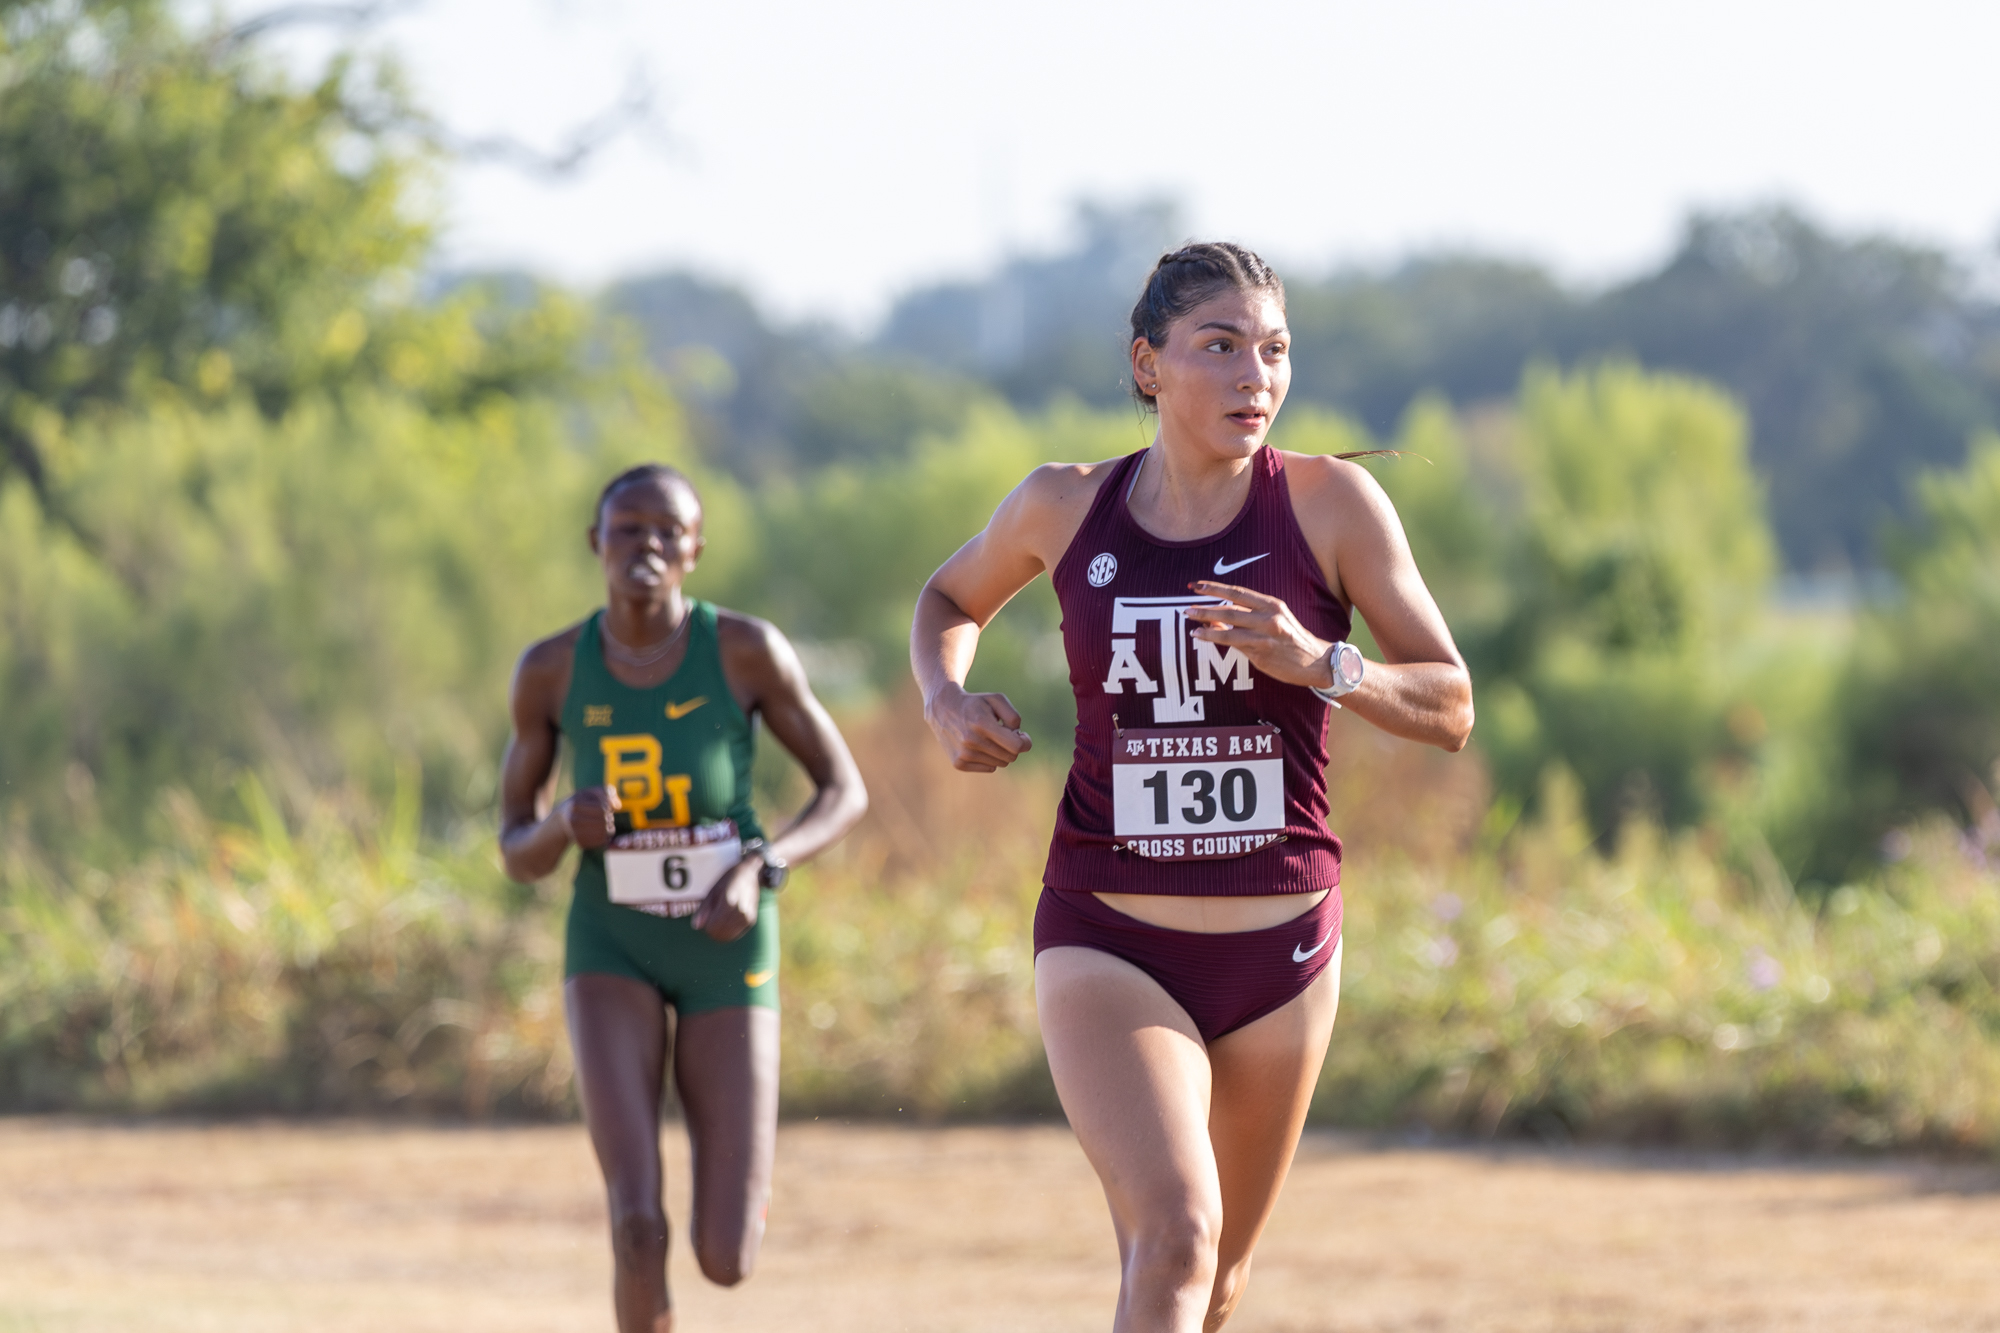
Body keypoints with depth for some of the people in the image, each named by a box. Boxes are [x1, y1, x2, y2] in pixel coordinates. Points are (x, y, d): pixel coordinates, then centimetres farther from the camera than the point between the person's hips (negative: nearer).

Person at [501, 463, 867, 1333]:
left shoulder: (746, 649, -11)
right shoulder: (551, 670, -5)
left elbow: (845, 793, -1)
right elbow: (516, 854, 3)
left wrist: (758, 869, -20)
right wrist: (567, 826, -22)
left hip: (726, 950, 0)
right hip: (612, 951, 0)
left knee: (726, 1263, -2)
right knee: (638, 1230, -21)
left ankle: (739, 1172, 38)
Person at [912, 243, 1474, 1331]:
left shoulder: (1331, 505, -4)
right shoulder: (1067, 508, -1)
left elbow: (1450, 710, -3)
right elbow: (951, 600, 21)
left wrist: (1318, 664, -22)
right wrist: (946, 701, 0)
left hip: (1280, 951, 2)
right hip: (1108, 945, -2)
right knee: (1175, 1233, -24)